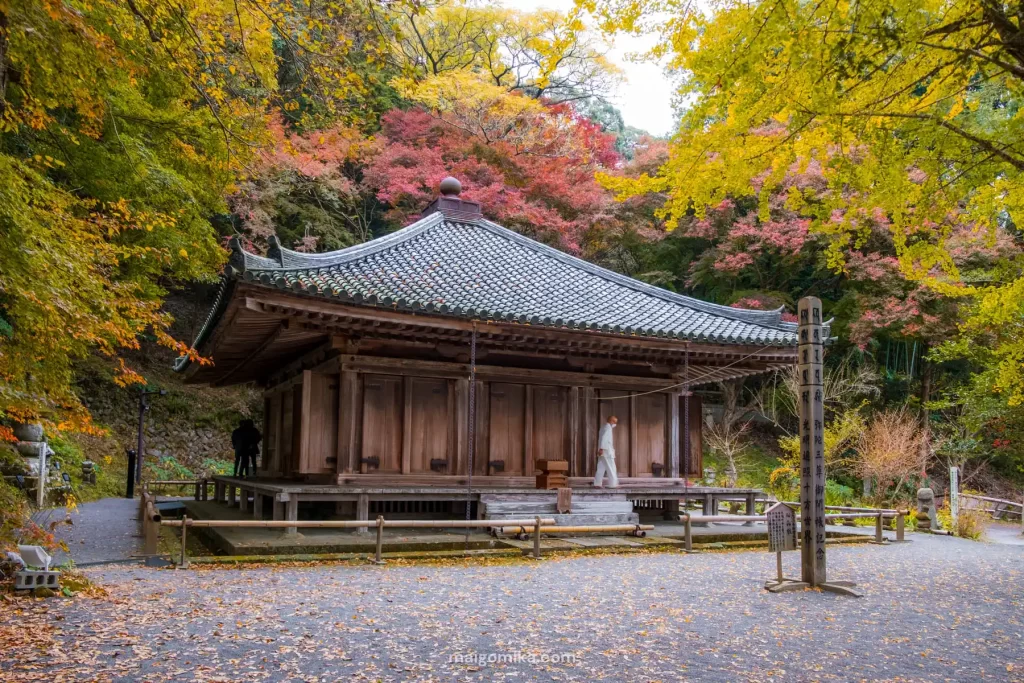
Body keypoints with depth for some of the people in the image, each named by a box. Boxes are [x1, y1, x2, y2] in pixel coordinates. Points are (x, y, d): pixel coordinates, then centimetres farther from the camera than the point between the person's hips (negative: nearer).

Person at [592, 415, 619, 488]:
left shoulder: (604, 427, 19)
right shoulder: (608, 428, -11)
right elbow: (604, 438, -22)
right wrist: (601, 449, -28)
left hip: (603, 451, 10)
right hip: (606, 451, -10)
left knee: (601, 468, 8)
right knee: (611, 468, -5)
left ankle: (597, 484, 6)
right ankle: (613, 484, -5)